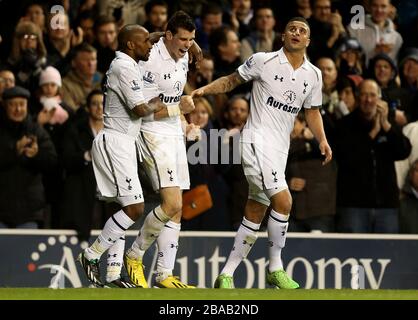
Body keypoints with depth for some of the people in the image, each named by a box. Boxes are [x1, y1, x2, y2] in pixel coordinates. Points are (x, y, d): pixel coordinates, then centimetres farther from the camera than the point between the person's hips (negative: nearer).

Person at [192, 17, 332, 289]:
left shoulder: (314, 75, 10)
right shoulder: (263, 61, -5)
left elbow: (312, 111, 20)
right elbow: (232, 80, 6)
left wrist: (322, 140, 5)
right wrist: (205, 89, -9)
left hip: (281, 148, 6)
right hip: (258, 139, -6)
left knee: (254, 216, 6)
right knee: (283, 201, -21)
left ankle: (226, 276, 13)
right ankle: (276, 268, -6)